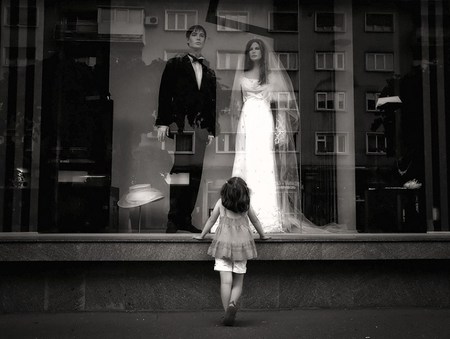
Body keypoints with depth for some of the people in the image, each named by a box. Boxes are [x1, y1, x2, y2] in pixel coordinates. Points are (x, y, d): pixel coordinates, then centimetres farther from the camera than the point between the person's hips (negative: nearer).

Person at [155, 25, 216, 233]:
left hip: (201, 126, 5)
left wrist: (211, 130, 12)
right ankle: (173, 220, -2)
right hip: (181, 124, -5)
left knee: (196, 172, 3)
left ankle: (186, 219, 10)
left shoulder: (209, 72, 19)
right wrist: (163, 123, -10)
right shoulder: (175, 64, 7)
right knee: (181, 168, -10)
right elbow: (165, 94, -1)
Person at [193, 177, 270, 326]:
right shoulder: (246, 205, 6)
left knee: (226, 281, -1)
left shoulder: (221, 202, 3)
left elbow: (211, 220, 8)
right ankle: (232, 304, -16)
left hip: (223, 242, -1)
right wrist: (262, 235, 34)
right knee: (238, 282, 8)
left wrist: (202, 235, 21)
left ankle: (227, 313, -5)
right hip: (242, 242, 1)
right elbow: (255, 221, 18)